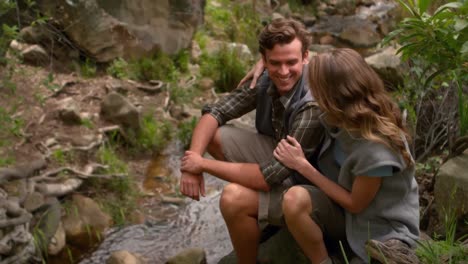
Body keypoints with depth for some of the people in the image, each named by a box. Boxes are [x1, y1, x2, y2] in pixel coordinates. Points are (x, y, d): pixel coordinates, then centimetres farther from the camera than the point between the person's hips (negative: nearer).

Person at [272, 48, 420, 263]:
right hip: (344, 208, 5)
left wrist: (302, 165, -15)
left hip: (382, 229, -5)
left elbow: (355, 204, -16)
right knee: (294, 199, -25)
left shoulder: (376, 149, -30)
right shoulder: (342, 118, -11)